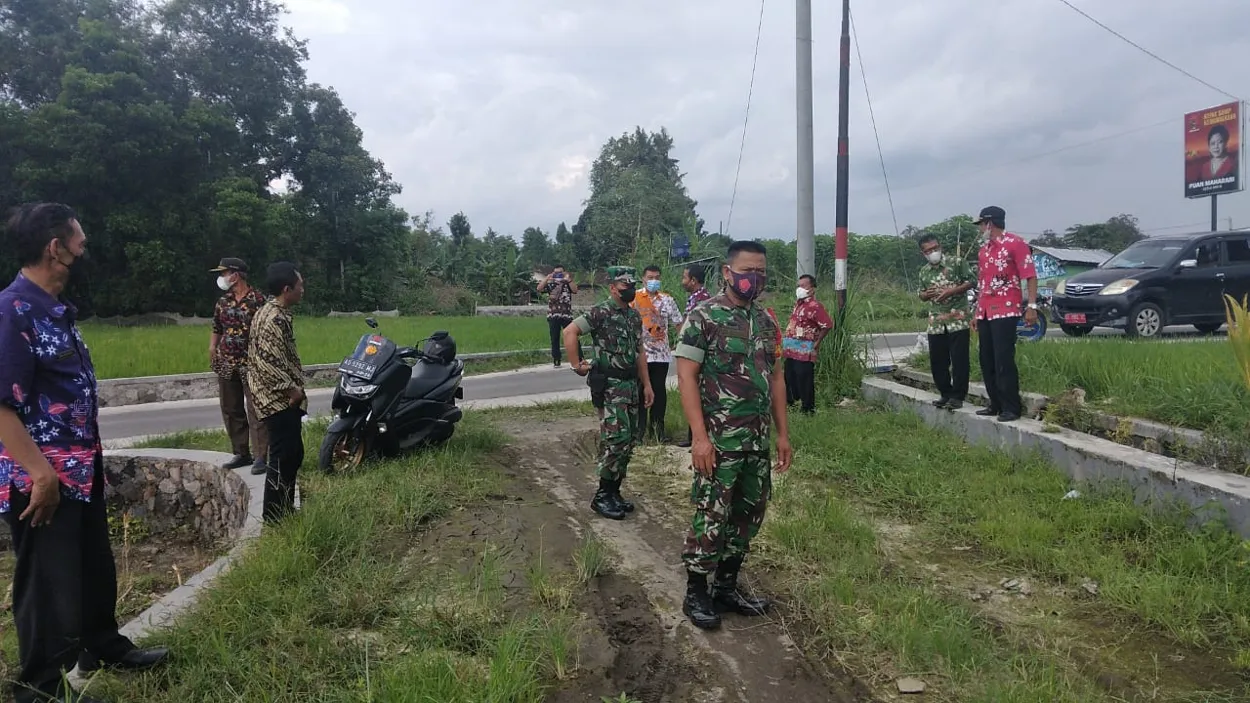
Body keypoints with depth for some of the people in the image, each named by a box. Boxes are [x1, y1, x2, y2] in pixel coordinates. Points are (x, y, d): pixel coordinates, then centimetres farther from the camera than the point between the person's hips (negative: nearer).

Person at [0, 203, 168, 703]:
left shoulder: (58, 309, 10)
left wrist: (89, 459, 18)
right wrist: (41, 473, -24)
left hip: (82, 469, 9)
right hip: (44, 479, -9)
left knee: (95, 567, 23)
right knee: (49, 582, 6)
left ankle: (101, 645, 43)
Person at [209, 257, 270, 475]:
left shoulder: (257, 299, -8)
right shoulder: (222, 302, 10)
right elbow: (216, 330, 18)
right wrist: (212, 353, 11)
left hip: (250, 364, -7)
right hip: (226, 364, 7)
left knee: (255, 410, -7)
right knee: (231, 411, 11)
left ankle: (261, 456, -4)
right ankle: (241, 453, 21)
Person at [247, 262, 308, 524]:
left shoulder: (274, 313, 13)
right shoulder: (275, 319, -19)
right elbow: (269, 362, -26)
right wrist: (293, 390, -18)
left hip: (282, 399, 10)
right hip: (280, 400, -10)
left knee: (293, 454, 16)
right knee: (282, 458, -4)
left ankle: (284, 510, 26)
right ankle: (273, 517, 5)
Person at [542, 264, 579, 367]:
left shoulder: (568, 283, 9)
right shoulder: (550, 284, 10)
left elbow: (575, 290, -9)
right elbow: (539, 288, -6)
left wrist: (568, 279, -16)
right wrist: (547, 278, -13)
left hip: (567, 315, -1)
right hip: (553, 316, 1)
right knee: (555, 339, 4)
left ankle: (579, 360, 4)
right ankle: (556, 361, 10)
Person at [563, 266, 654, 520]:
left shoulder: (634, 315, 13)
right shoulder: (601, 312, -12)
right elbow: (569, 331, -20)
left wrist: (646, 384, 16)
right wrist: (577, 365, -16)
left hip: (631, 385, 8)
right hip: (609, 386, -8)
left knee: (629, 441, 9)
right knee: (616, 439, -12)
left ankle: (614, 492, 21)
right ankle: (602, 496, -1)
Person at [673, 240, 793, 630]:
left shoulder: (766, 321, 11)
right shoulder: (703, 317, -10)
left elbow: (776, 377, 16)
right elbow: (686, 378, -14)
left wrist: (782, 433, 11)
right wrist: (700, 436, -20)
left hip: (758, 440, 7)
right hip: (718, 440, -7)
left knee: (749, 514, 13)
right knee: (711, 516, -1)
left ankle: (727, 587, 28)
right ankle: (695, 594, 15)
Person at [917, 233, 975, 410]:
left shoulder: (957, 263, -2)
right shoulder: (923, 272, 13)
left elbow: (971, 282, -4)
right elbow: (921, 295, 21)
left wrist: (950, 291, -15)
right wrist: (927, 294, -3)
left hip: (958, 320, -5)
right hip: (935, 323, 5)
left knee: (959, 361, -4)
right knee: (937, 362, 6)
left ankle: (957, 396, 3)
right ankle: (946, 394, 19)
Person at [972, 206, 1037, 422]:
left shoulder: (1015, 244, -6)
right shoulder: (983, 248, 17)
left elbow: (1030, 276, -9)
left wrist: (1032, 306, -17)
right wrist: (977, 311, 19)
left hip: (1006, 311, -8)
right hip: (985, 312, 8)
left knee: (1004, 361, -10)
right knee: (987, 361, 8)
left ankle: (1012, 408, -4)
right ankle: (996, 404, 17)